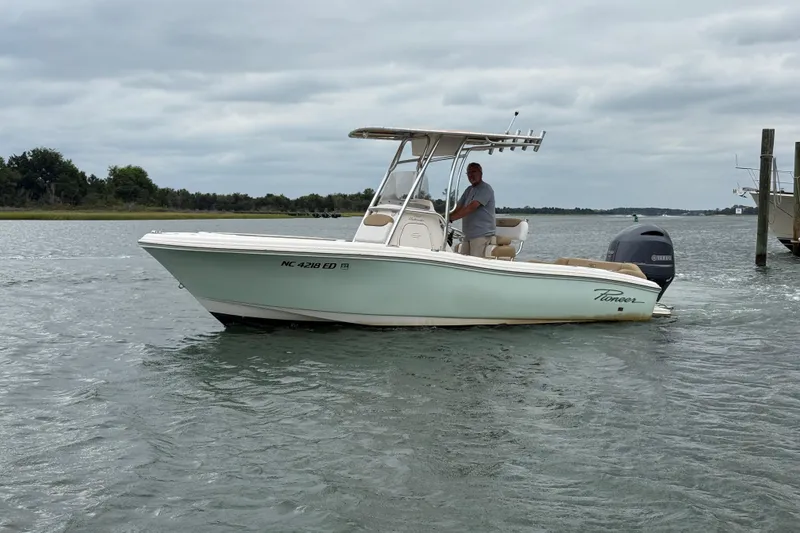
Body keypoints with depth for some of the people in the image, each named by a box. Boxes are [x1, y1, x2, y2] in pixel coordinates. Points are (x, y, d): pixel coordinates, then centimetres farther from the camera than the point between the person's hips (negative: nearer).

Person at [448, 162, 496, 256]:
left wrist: (450, 218, -27)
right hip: (468, 235, 8)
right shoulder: (469, 190, 20)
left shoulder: (485, 189, -9)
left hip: (482, 235, -8)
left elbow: (472, 207, -21)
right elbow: (458, 207, 14)